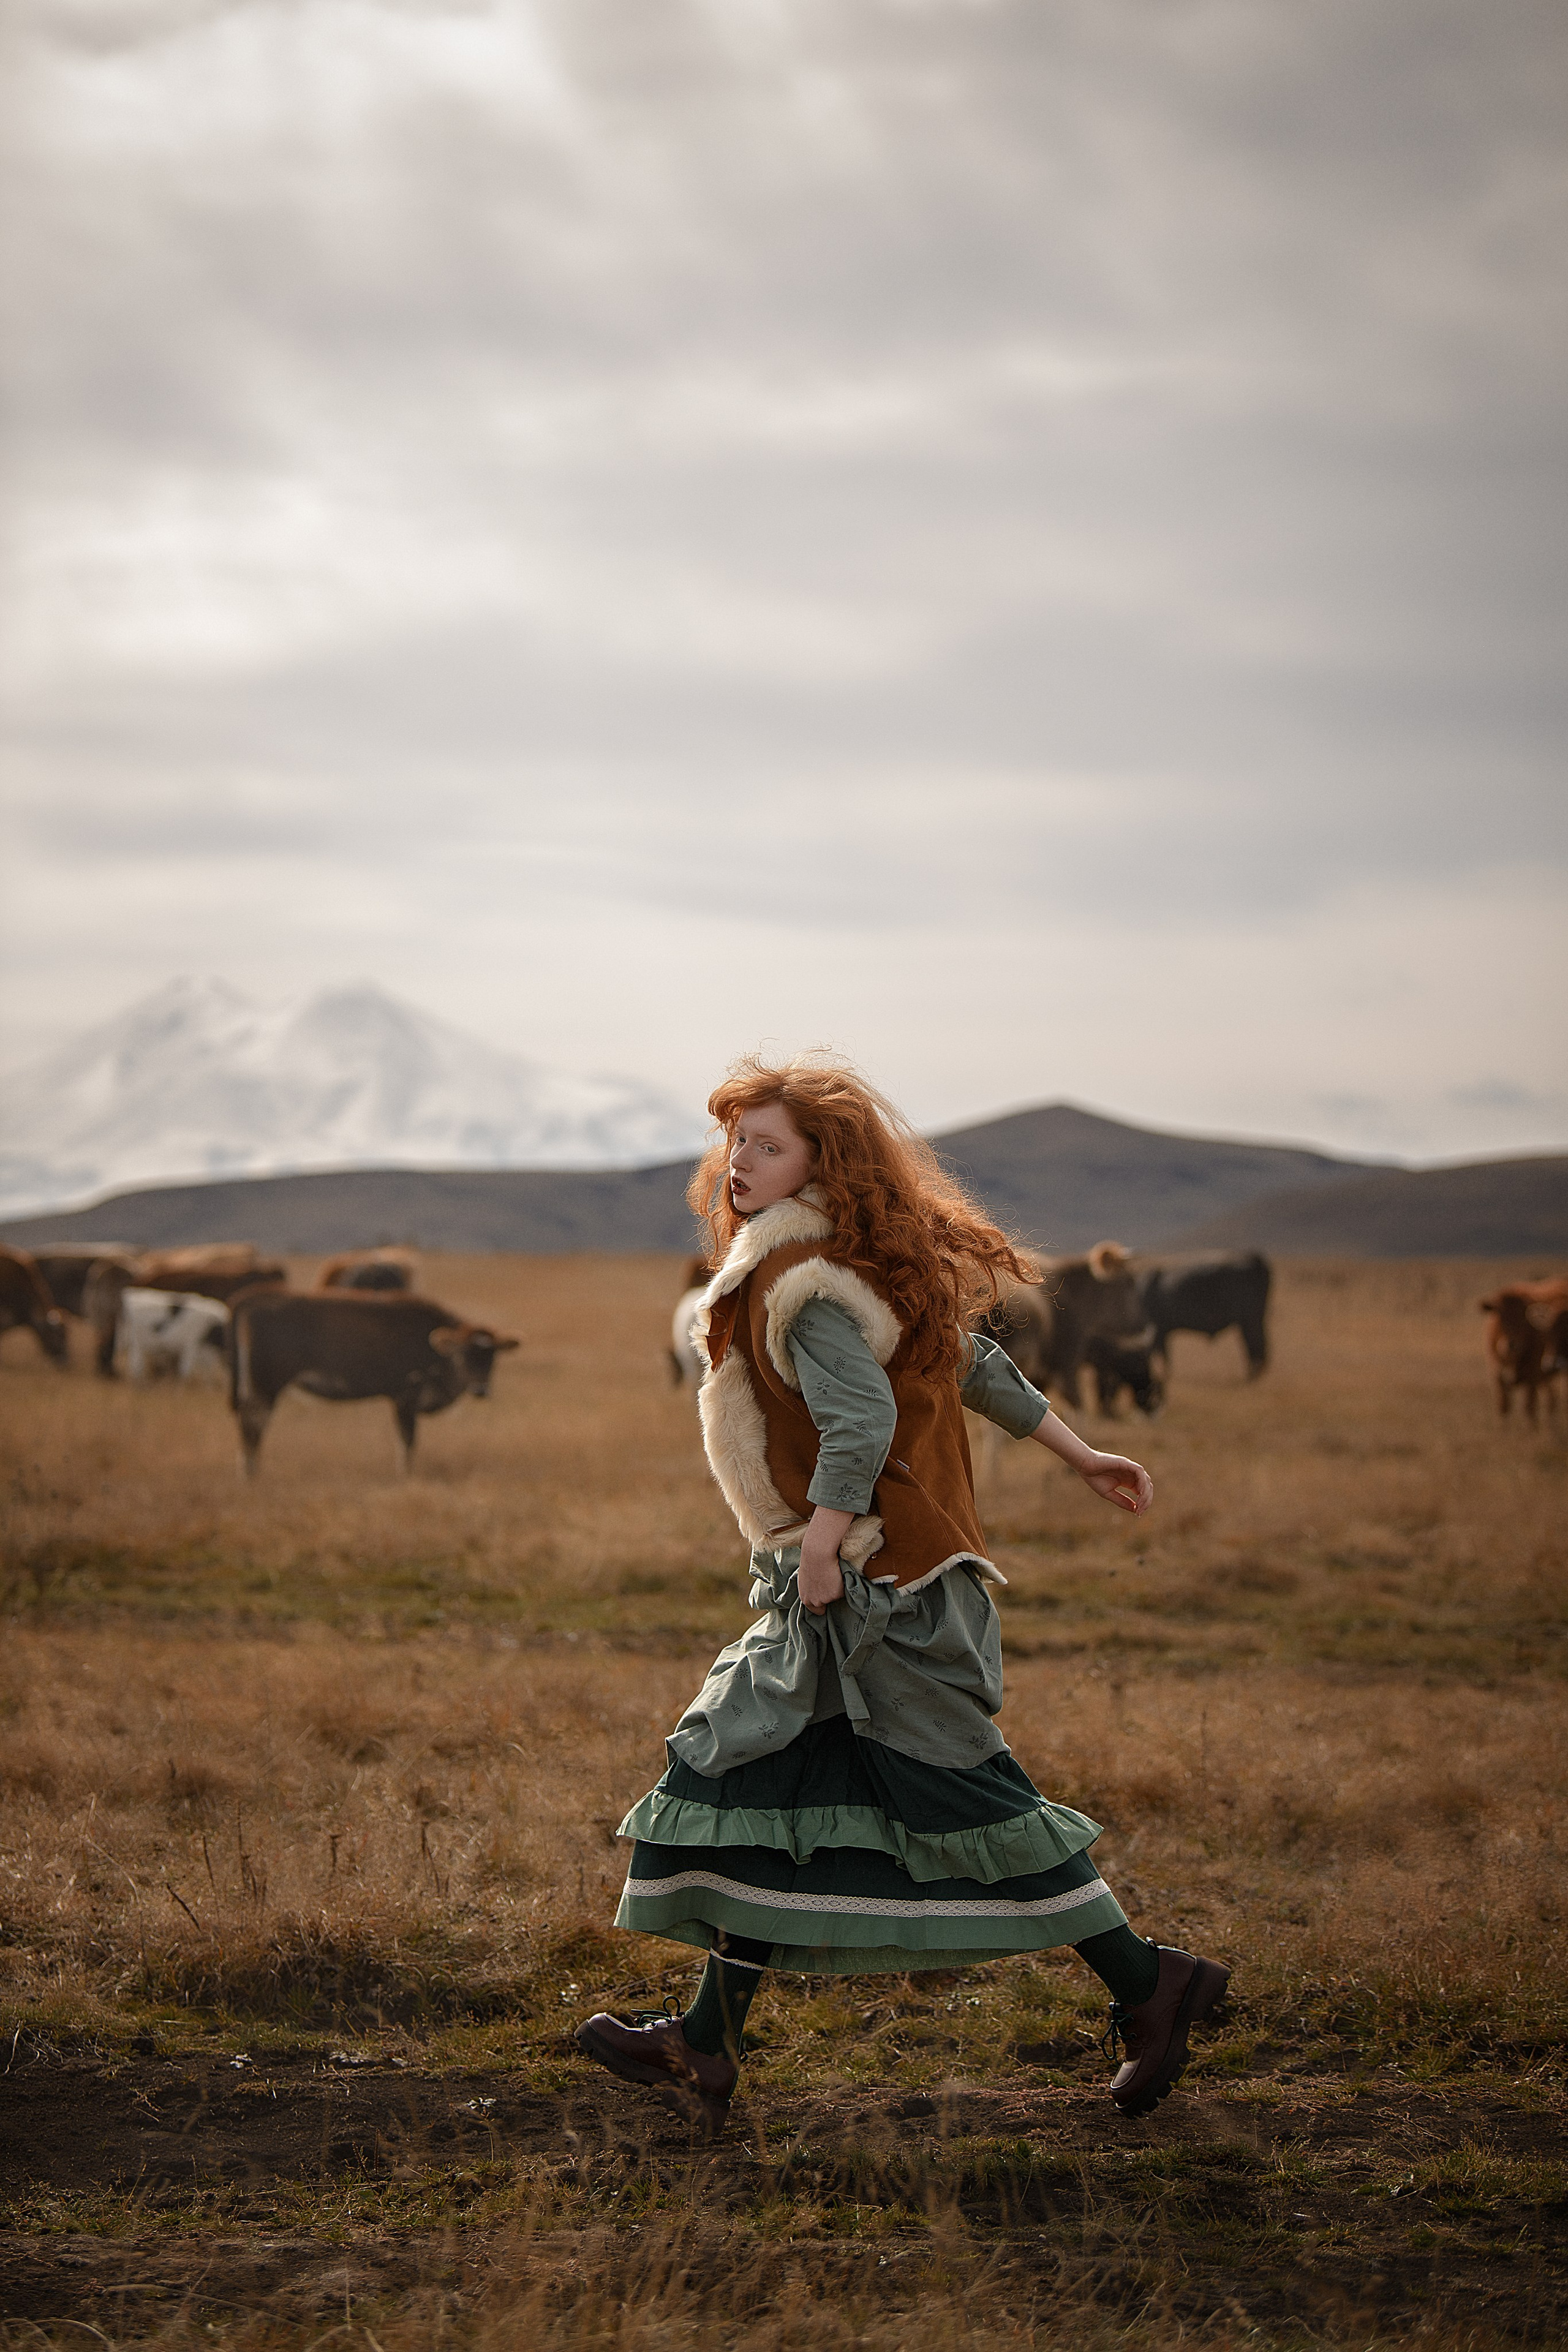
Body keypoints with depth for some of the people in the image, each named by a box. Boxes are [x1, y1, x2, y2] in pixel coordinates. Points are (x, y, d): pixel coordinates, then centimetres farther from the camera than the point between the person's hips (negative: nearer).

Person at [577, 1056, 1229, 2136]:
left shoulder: (805, 1284, -16)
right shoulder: (860, 1262, 14)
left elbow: (861, 1419, -28)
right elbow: (976, 1363, 18)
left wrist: (821, 1549, -22)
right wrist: (1082, 1455, 22)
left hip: (874, 1580, -10)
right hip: (855, 1589, 10)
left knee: (964, 1795, -4)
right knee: (758, 1786, 9)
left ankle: (1147, 1985, 5)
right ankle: (706, 2048, 12)